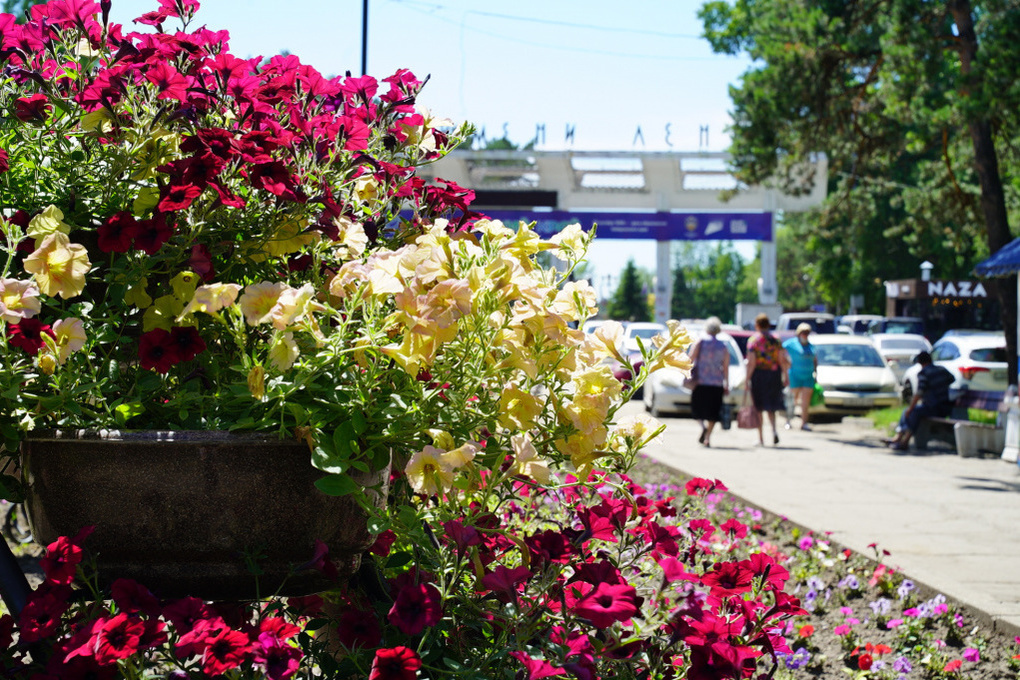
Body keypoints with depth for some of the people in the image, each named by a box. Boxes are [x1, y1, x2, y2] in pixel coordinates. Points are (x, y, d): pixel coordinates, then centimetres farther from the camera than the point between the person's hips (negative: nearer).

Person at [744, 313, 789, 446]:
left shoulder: (753, 340, -7)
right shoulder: (776, 340, 3)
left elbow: (751, 363, -12)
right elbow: (783, 361, 0)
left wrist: (747, 379, -10)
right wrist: (785, 375, 11)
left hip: (758, 375, -3)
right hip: (774, 375, 3)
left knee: (758, 408, 6)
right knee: (771, 407, 16)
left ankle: (761, 438, 8)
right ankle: (774, 430, -8)